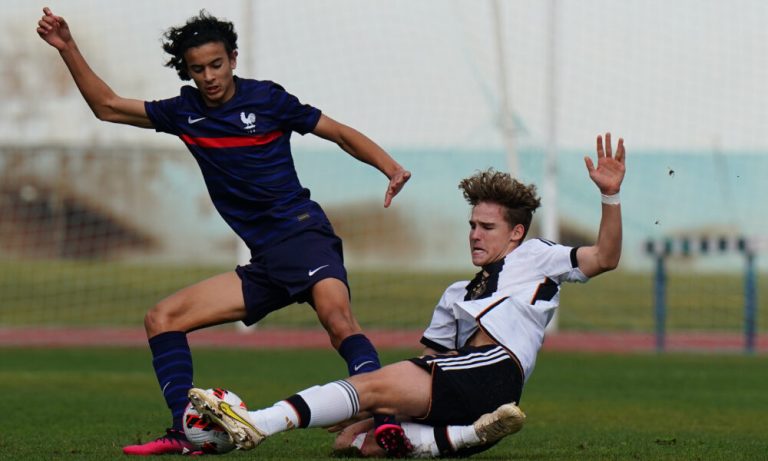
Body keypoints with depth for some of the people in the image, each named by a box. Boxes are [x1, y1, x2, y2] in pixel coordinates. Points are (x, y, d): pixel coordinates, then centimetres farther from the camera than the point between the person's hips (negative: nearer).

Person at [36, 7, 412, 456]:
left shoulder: (266, 99, -1)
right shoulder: (184, 113, 12)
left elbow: (340, 133, 5)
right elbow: (107, 106, 19)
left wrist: (391, 168, -10)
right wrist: (68, 48, 12)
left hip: (304, 235, -6)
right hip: (264, 262, 6)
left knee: (336, 313, -34)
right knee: (163, 319, -1)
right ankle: (186, 432, -7)